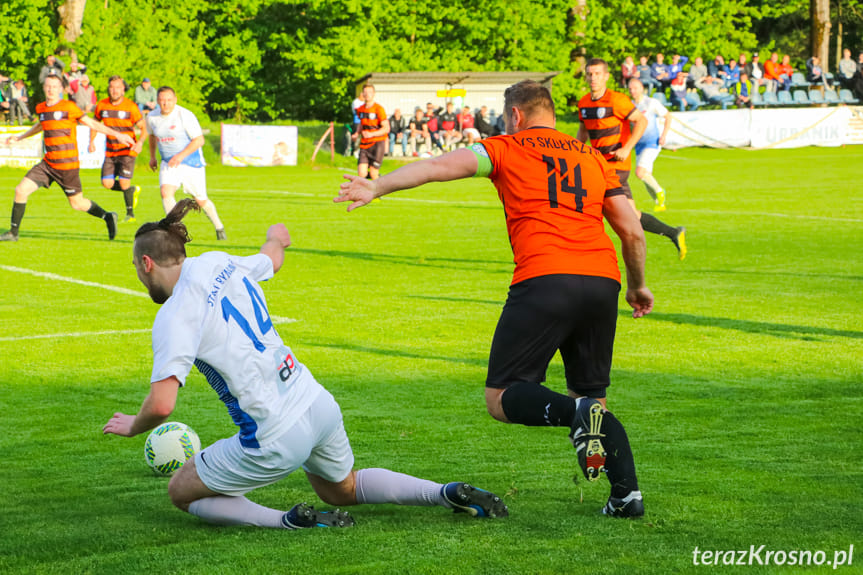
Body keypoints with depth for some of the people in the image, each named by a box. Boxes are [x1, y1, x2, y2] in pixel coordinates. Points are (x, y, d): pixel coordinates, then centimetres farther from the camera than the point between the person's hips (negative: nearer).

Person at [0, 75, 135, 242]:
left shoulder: (68, 107, -10)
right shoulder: (40, 108, 9)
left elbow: (92, 123, -4)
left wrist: (117, 135, -6)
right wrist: (19, 137, 38)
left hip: (67, 164, -6)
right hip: (48, 163, 6)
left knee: (77, 204, 1)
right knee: (21, 190, -4)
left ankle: (108, 217, 25)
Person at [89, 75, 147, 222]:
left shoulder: (131, 107, -13)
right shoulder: (102, 105, -2)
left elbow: (143, 128, -9)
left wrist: (140, 142, -28)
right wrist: (92, 141, 3)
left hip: (127, 150, -4)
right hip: (110, 151, 4)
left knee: (123, 182, -13)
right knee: (107, 183, -3)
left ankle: (130, 214, 7)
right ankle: (133, 191, 25)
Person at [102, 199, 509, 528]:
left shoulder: (174, 318, -15)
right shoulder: (220, 263, 5)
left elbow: (162, 404, -24)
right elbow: (272, 259, 29)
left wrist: (133, 426, -1)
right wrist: (276, 239, 54)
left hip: (275, 440, -7)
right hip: (318, 405, 7)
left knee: (181, 491, 14)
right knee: (343, 489, 35)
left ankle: (293, 521, -6)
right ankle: (449, 494, 17)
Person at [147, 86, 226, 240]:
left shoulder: (185, 116, -19)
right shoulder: (152, 117, -3)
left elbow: (199, 140, -17)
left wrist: (181, 155, -26)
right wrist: (152, 156, 23)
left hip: (191, 163, -3)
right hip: (168, 163, 3)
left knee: (200, 200, 5)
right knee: (166, 192, -22)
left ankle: (219, 228, 30)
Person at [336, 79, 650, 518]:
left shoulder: (507, 148, 13)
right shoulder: (592, 157, 24)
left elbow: (441, 166, 1)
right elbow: (632, 232, 22)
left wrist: (378, 187, 2)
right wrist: (637, 285, 37)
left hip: (544, 280, -5)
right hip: (602, 282, 5)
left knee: (501, 399, 1)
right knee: (590, 395, 18)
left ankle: (576, 414, -27)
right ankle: (627, 493, -1)